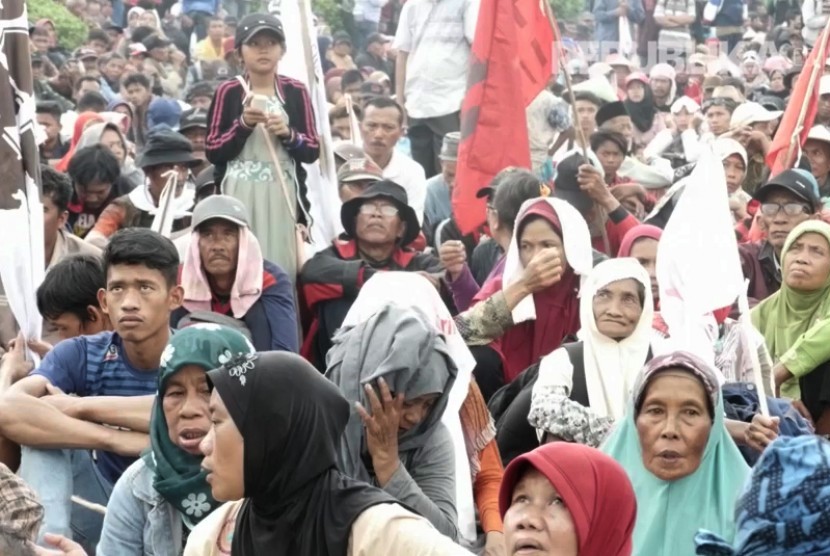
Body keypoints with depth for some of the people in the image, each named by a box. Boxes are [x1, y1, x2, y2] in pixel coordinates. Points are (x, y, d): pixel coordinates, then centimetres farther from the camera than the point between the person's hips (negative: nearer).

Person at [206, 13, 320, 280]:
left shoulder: (296, 92, 6)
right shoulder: (227, 92, 3)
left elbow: (313, 151, 6)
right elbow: (212, 152, 0)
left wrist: (288, 134, -11)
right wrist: (243, 124, -12)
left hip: (282, 195, 1)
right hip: (238, 195, -1)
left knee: (281, 263, -4)